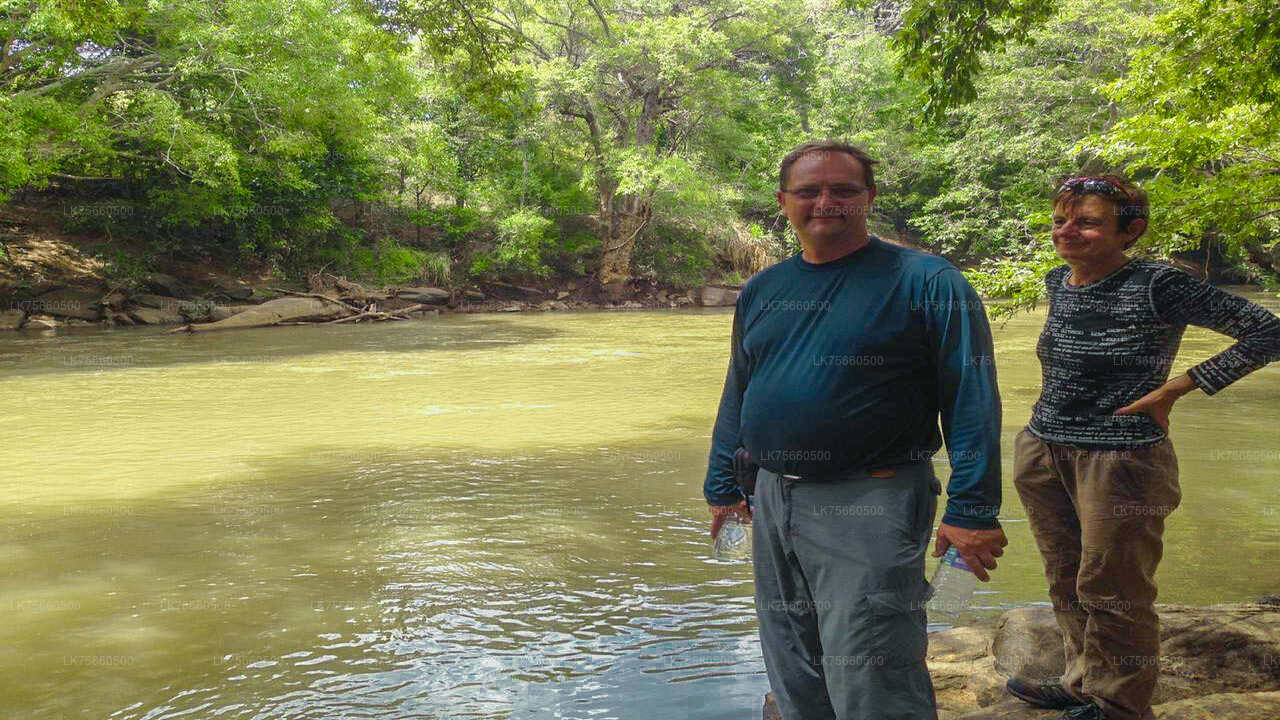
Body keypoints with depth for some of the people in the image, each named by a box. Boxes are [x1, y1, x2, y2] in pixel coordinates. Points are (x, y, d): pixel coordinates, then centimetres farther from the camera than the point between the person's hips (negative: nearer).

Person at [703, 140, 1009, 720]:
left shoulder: (925, 282, -7)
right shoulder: (760, 291, 11)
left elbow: (972, 400, -10)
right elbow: (737, 395, 19)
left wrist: (972, 510, -15)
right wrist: (722, 486, 19)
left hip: (871, 505, -6)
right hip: (773, 501, 7)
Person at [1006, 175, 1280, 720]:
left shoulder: (1156, 285, -14)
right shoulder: (1057, 281, 7)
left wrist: (1174, 389, -13)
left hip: (1120, 460, -7)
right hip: (1043, 451, 7)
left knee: (1111, 592, 5)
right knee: (1065, 583, 18)